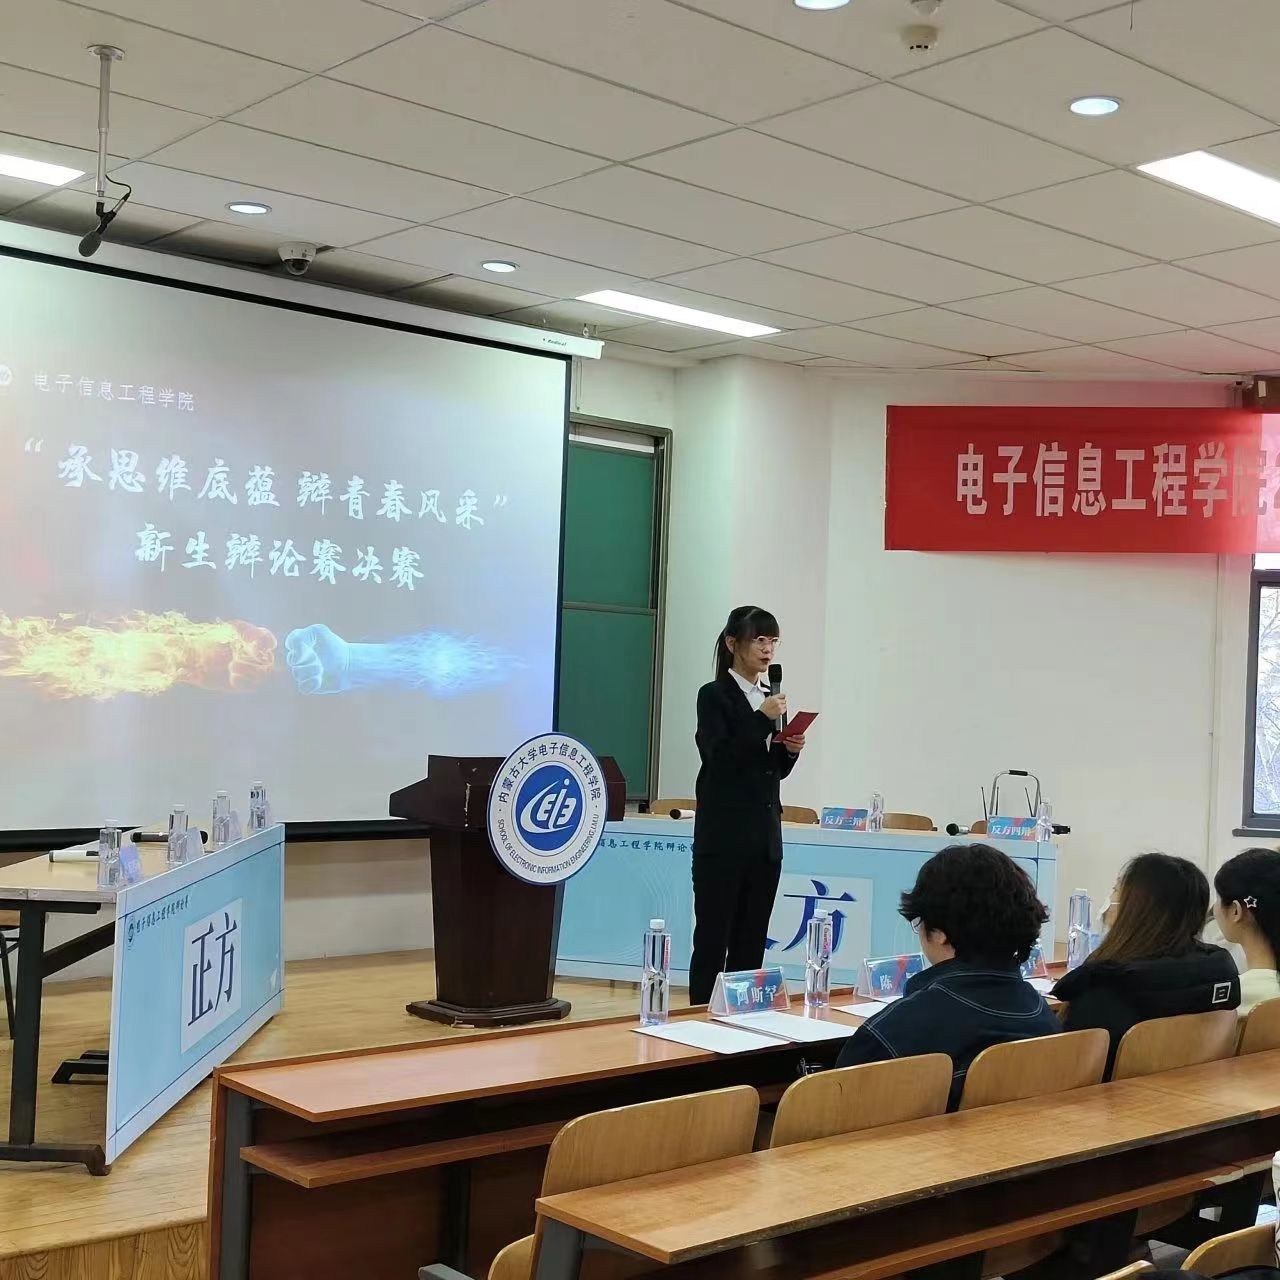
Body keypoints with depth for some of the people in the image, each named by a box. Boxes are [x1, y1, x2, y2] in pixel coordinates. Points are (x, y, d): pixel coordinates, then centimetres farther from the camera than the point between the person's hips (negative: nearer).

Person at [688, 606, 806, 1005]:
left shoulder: (770, 699, 14)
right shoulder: (714, 695, -5)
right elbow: (720, 759, -15)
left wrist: (791, 749, -2)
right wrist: (762, 719, -19)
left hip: (765, 837, 6)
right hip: (723, 837, -6)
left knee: (752, 942, 8)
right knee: (713, 939, -3)